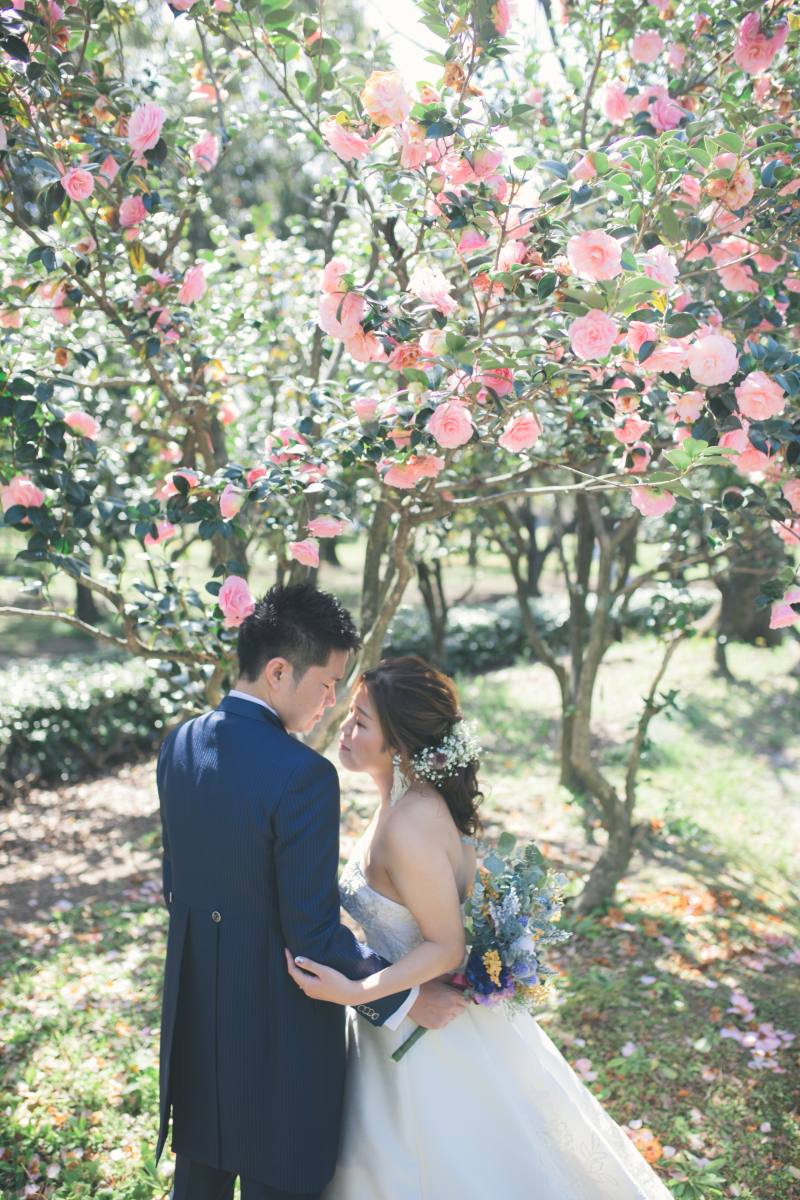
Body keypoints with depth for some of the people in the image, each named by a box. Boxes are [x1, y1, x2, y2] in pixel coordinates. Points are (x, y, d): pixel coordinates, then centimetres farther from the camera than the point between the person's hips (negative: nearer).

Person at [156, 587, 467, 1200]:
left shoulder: (179, 745, -3)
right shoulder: (305, 775, -26)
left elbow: (176, 886, 8)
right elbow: (312, 931, -23)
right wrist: (407, 999, -12)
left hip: (193, 1013, 7)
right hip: (279, 1026, -6)